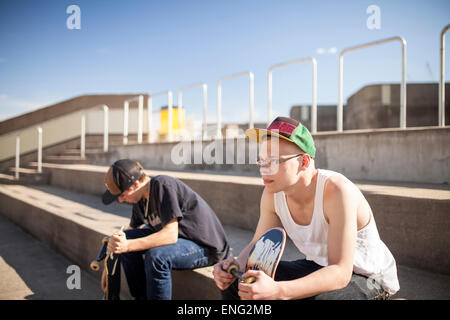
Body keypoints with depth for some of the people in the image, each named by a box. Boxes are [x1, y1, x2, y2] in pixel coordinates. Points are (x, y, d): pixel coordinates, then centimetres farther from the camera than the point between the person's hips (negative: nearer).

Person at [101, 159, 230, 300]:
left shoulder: (163, 185, -25)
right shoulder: (140, 198, 1)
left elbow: (171, 235, -31)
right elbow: (131, 231, 16)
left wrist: (128, 245, -36)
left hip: (207, 246, -9)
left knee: (156, 255, -34)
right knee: (125, 238, 1)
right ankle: (140, 297, 9)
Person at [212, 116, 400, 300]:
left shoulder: (337, 190, -30)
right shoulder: (272, 193, -10)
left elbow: (340, 273, -33)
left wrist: (278, 291, -47)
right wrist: (237, 265, -22)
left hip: (369, 278, -5)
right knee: (233, 283, -7)